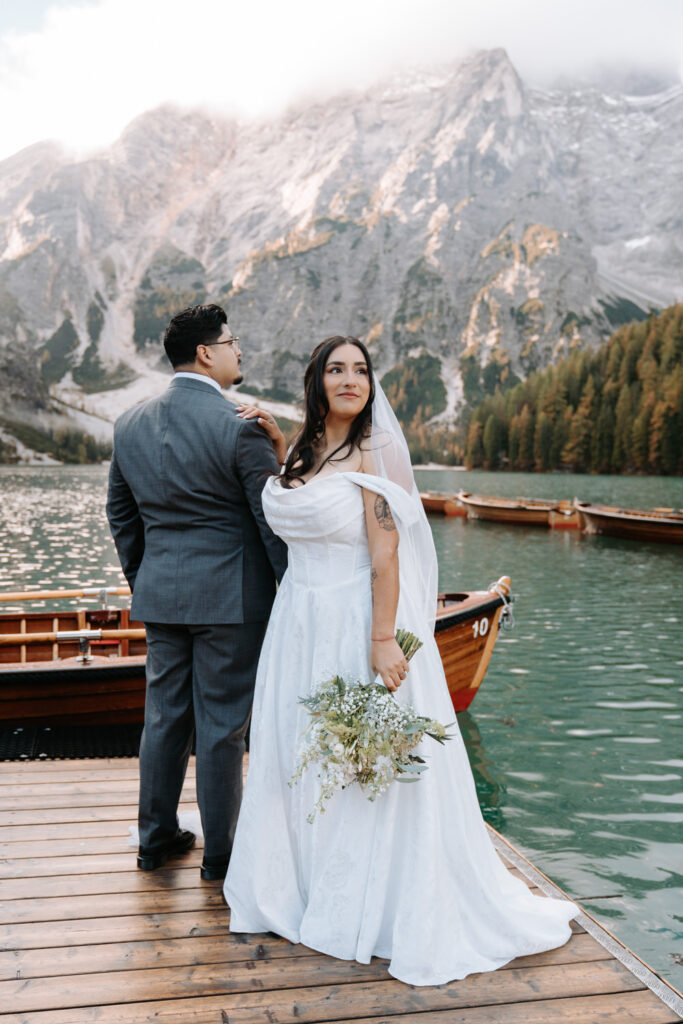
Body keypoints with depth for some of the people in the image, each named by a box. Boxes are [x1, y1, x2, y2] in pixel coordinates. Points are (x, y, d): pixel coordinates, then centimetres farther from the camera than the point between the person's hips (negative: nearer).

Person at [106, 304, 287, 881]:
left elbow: (121, 513, 14)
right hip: (230, 596, -6)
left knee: (164, 715, 17)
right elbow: (274, 519, -12)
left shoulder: (130, 424, 5)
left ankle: (156, 838, 31)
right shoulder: (240, 427, -15)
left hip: (160, 594, 6)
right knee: (222, 725, 5)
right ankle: (220, 853, 19)